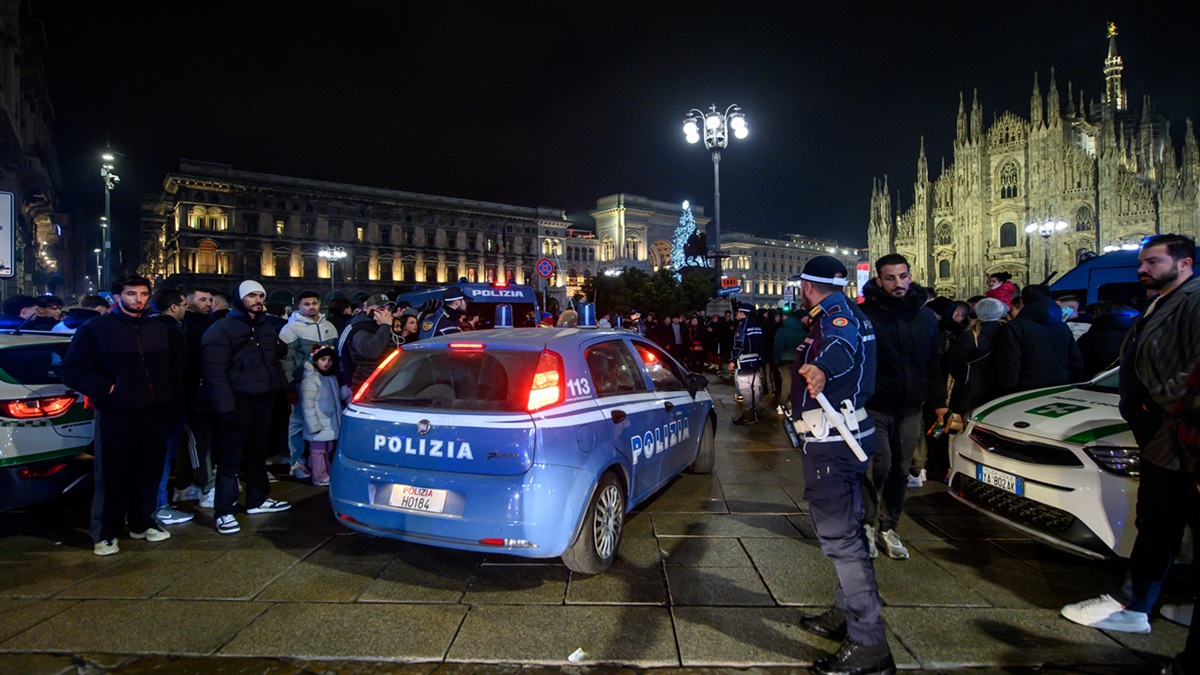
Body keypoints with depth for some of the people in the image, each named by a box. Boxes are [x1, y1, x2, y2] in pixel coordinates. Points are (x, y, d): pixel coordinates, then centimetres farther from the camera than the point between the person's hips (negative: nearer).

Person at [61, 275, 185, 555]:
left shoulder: (159, 329, 13)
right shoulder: (95, 329, -2)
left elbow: (177, 363, 24)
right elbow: (72, 372, -3)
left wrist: (173, 393, 10)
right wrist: (106, 389, -14)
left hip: (155, 413, 4)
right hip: (116, 414, -4)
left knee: (150, 471, 11)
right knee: (112, 475, 1)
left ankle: (142, 523, 27)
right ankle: (106, 532, 16)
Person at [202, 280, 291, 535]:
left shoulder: (266, 327, 16)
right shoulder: (222, 329, -7)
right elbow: (215, 372, -14)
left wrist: (282, 388, 13)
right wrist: (225, 406, -21)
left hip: (264, 399, 7)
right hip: (238, 401, -7)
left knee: (258, 452, 16)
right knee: (231, 456, -5)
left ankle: (258, 499, 28)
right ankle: (225, 511, 1)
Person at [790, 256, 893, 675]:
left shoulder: (836, 313, -14)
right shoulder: (845, 313, 17)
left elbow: (843, 343, -39)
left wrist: (822, 367, -60)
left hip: (830, 442, -11)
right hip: (848, 435, 11)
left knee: (839, 536, -10)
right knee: (845, 528, 20)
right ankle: (845, 615, 35)